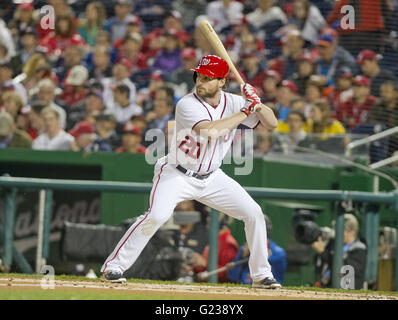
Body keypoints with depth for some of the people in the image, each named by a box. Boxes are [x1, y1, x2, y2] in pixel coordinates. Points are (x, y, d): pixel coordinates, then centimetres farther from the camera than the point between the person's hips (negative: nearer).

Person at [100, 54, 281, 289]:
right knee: (157, 215, -28)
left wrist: (256, 104, -21)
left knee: (254, 213, -1)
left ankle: (261, 274, 14)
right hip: (177, 174, -6)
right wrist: (245, 112, -29)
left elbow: (272, 123, -1)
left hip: (212, 177, 6)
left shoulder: (232, 102, -4)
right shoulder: (188, 105, -21)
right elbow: (210, 131, -38)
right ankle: (113, 265, -17)